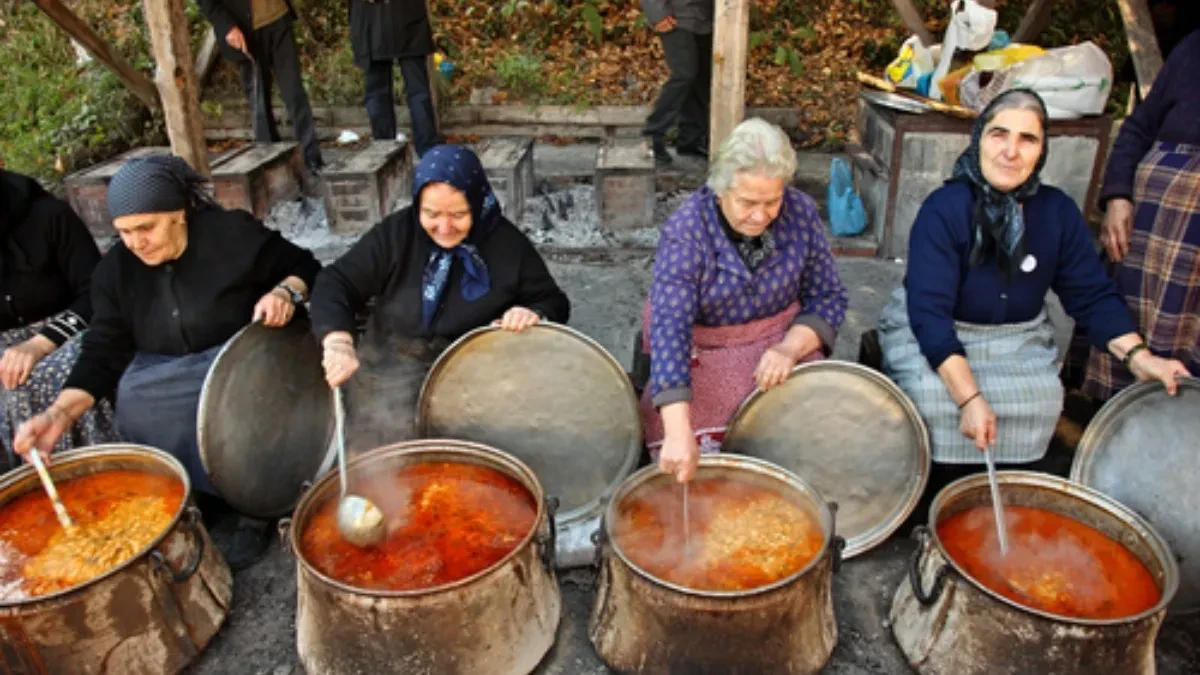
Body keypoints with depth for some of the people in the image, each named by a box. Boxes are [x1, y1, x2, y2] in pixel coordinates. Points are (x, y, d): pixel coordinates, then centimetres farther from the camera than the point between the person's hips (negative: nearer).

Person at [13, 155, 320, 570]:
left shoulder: (233, 235, -17)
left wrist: (284, 292, -29)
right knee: (133, 403, -26)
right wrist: (60, 413, -23)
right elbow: (103, 353, -7)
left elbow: (305, 267, -6)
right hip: (164, 375, 4)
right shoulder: (115, 270, -5)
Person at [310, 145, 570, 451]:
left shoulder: (508, 244, -5)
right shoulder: (396, 232, -6)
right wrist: (338, 340, -28)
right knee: (380, 441, -18)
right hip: (390, 367, 1)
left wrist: (533, 314, -22)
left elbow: (555, 303, 3)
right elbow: (336, 282, -9)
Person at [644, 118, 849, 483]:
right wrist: (678, 432, -44)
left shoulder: (801, 213, -10)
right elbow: (669, 327, -32)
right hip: (703, 354, -3)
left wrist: (791, 347, -21)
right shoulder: (685, 233, -21)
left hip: (783, 343, 3)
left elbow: (829, 296, 0)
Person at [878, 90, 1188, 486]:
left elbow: (1092, 295, 1)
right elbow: (930, 312, -27)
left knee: (1037, 400, -22)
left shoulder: (1058, 211, -5)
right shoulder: (943, 209, -21)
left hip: (1018, 340, 4)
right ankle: (933, 499, -3)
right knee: (935, 399, -29)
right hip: (933, 335, -4)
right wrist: (970, 398, -35)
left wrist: (1138, 356, -17)